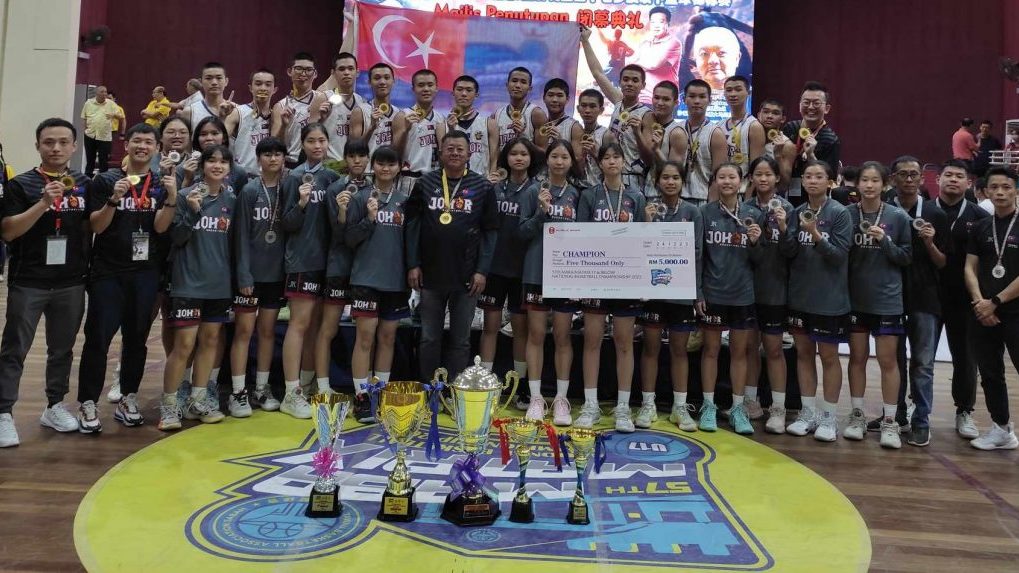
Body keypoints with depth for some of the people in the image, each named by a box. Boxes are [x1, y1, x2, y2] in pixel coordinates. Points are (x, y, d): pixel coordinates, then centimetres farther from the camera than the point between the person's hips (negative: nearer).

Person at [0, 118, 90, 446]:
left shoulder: (84, 184, 7)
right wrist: (43, 203, -22)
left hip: (72, 283, 3)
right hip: (28, 283, -3)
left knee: (62, 349, 12)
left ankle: (55, 406, 25)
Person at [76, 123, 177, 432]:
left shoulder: (162, 184, 6)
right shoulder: (106, 181, 2)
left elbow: (160, 226, -5)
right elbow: (96, 226, -3)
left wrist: (172, 198, -22)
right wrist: (114, 199, -19)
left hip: (146, 273, 2)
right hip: (108, 272, -2)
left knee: (137, 338, 8)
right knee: (98, 337, -5)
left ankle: (128, 400, 19)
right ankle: (88, 404, 2)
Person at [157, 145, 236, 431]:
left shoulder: (231, 200, 7)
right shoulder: (186, 196, -6)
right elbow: (177, 238, -10)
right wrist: (193, 211, -24)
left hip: (220, 284, 5)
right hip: (189, 282, -5)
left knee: (211, 340, 10)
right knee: (184, 345, -4)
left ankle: (197, 401, 22)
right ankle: (168, 405, 9)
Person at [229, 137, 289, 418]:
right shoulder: (249, 191, -6)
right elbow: (242, 235, -9)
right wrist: (244, 275, -13)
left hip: (276, 272, 4)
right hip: (251, 273, -4)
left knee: (268, 331, 11)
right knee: (244, 330, -1)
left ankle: (261, 389, 21)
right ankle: (237, 393, 6)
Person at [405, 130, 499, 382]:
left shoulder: (483, 187, 1)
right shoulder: (425, 183, 5)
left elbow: (490, 231, 0)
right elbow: (412, 225, 4)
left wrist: (482, 270, -8)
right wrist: (413, 265, -3)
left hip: (466, 276, -1)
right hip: (430, 275, 1)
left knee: (461, 340, 7)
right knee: (429, 338, 9)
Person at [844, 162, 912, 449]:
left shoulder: (898, 217, -4)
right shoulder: (847, 214, -2)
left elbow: (907, 257, 0)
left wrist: (885, 241, -16)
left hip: (887, 300, -1)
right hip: (854, 299, 1)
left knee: (888, 360, 3)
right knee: (857, 357, 11)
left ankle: (889, 421, 13)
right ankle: (857, 415, 22)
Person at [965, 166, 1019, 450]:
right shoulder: (980, 228, 10)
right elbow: (970, 268, 7)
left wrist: (995, 302, -11)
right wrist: (979, 302, -8)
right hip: (982, 315, 4)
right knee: (990, 374, 11)